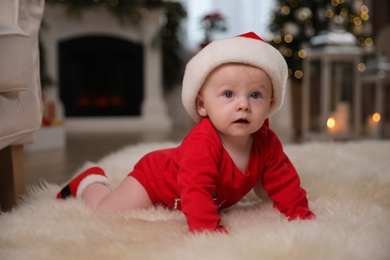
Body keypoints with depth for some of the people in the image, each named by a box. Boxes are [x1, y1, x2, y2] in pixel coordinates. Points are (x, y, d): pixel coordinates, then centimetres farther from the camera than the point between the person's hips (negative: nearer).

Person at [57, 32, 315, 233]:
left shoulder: (266, 142, -22)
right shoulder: (203, 143, -43)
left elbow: (284, 181, -10)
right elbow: (196, 192, -50)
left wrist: (301, 214, -17)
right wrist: (210, 231, -59)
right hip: (156, 176, -6)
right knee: (106, 211, -9)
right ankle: (90, 182, 21)